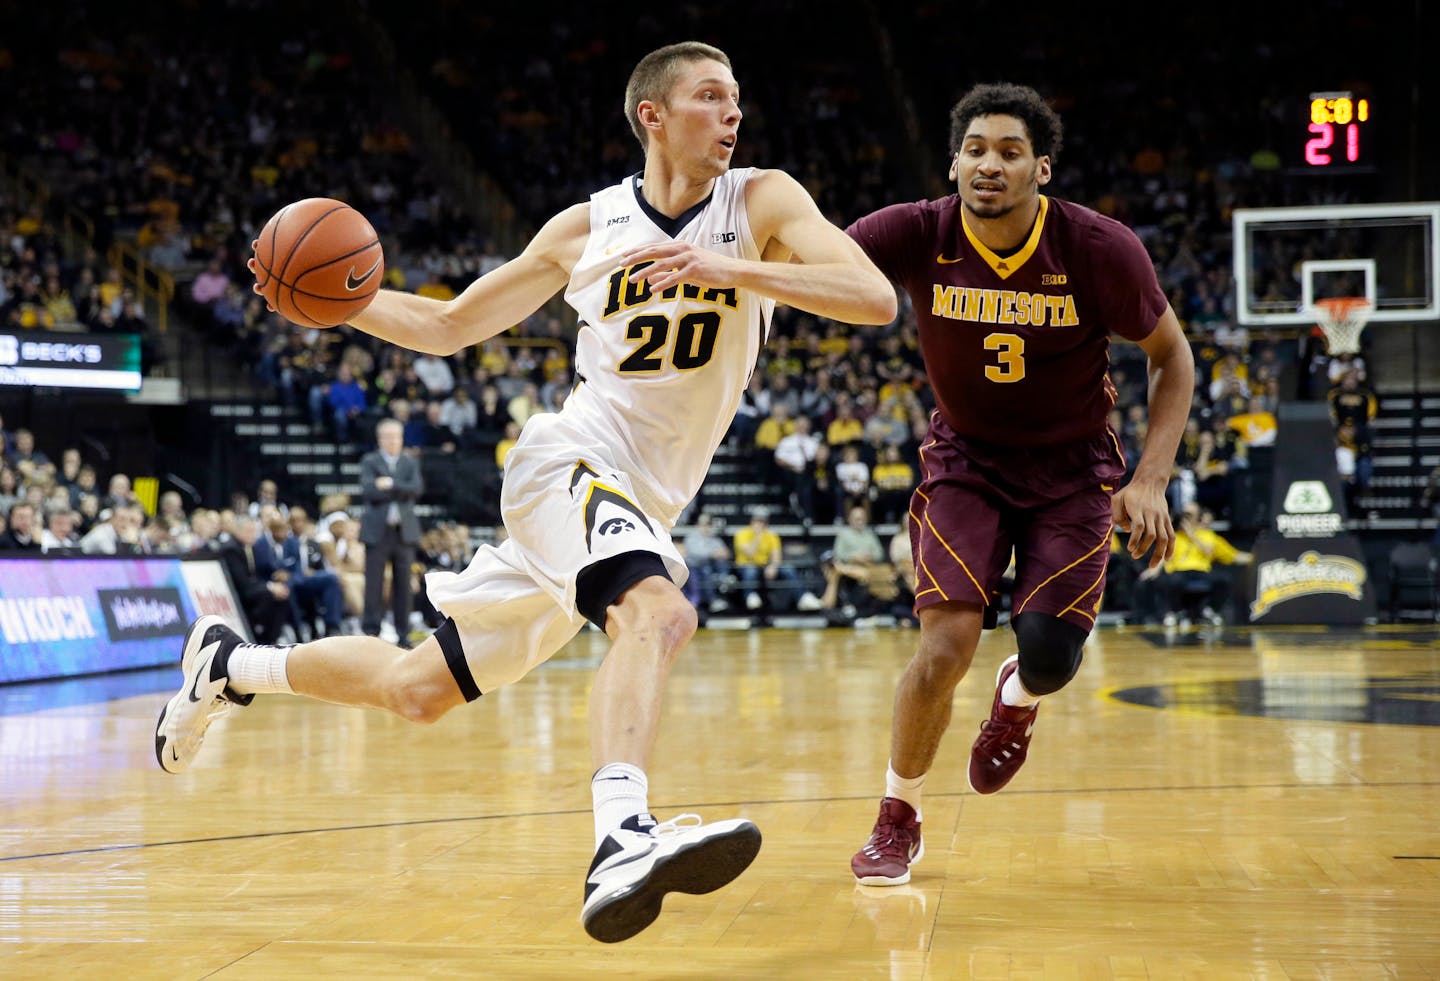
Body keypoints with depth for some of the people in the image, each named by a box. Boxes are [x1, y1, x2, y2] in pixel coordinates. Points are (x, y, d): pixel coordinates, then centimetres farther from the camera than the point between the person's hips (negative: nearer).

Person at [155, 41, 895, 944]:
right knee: (659, 610, -36)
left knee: (419, 689, 11)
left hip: (645, 509, 3)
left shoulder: (760, 202, -4)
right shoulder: (586, 228, 0)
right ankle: (623, 842, -53)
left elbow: (876, 299, -20)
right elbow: (447, 326, 11)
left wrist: (728, 270, -31)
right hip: (572, 462, -3)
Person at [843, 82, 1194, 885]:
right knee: (947, 645, -15)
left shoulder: (1101, 249, -19)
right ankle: (899, 818, 10)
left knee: (1049, 657, -12)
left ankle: (1019, 698, 30)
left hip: (1073, 468, 0)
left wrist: (1151, 481, -16)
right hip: (966, 457, 0)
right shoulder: (918, 235, -19)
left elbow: (1173, 357, -7)